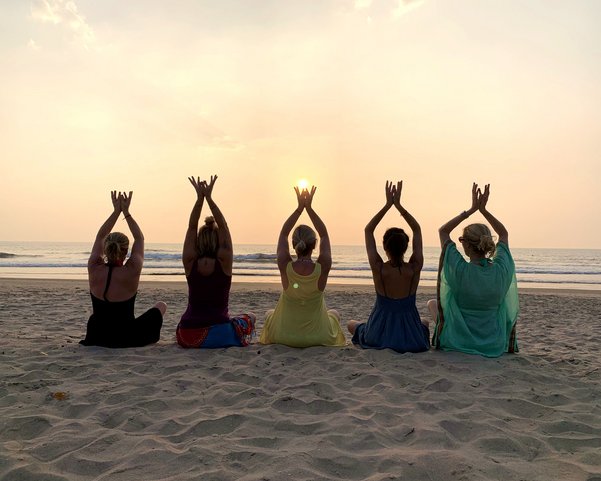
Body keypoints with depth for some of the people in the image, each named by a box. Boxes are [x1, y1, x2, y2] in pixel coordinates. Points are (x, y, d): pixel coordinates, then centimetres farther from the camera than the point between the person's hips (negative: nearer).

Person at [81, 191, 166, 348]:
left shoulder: (94, 270, -14)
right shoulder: (131, 272, -21)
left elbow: (100, 236, 1)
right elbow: (139, 238, -5)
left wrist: (117, 210, 1)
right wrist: (126, 212, -1)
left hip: (98, 338, 3)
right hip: (128, 339, -3)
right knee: (161, 306, 24)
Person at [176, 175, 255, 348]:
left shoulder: (190, 263, -4)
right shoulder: (224, 262, -9)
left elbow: (191, 228, 2)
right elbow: (223, 227, -3)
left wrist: (200, 198, -4)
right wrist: (209, 198, -4)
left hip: (187, 337, 2)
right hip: (219, 336, -2)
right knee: (249, 318, 29)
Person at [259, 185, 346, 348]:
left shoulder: (285, 267, -19)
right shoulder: (322, 268, -19)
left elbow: (283, 234, -3)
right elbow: (324, 235, -4)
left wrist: (300, 208, -6)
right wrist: (309, 208, -4)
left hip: (284, 337, 0)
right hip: (319, 338, 0)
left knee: (270, 313, 35)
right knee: (334, 313, 34)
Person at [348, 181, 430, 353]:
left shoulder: (378, 268, -17)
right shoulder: (415, 268, -14)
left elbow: (368, 230, -6)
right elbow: (417, 229, -2)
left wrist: (388, 205, -8)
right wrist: (398, 205, -6)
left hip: (378, 336, -2)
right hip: (410, 338, 2)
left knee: (351, 324, 32)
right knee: (425, 322, 40)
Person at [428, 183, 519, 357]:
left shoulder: (460, 270, -23)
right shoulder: (501, 270, -15)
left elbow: (443, 231, -8)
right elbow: (504, 233, 6)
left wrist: (472, 209, -8)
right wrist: (483, 209, 1)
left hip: (457, 341, -2)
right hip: (495, 345, 2)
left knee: (432, 303, 25)